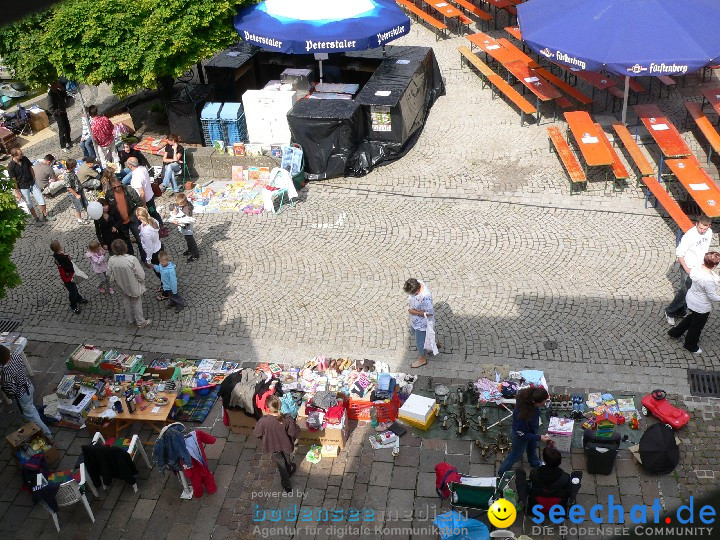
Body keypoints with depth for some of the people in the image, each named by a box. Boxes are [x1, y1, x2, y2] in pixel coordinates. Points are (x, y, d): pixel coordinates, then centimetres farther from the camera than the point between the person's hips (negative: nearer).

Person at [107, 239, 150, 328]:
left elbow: (110, 276, -7)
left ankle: (130, 320, 48)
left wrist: (113, 281, 16)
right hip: (134, 287, -3)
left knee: (127, 304, 28)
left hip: (122, 287, 3)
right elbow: (141, 275, -25)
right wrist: (141, 281, -1)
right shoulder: (132, 259, -34)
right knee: (137, 304, 20)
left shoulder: (111, 260, -23)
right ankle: (141, 322, 36)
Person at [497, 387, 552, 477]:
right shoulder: (524, 415, -49)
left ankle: (534, 463, 66)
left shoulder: (528, 395, -31)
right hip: (521, 434, -7)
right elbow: (521, 433, -29)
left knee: (532, 447, 35)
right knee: (516, 455, 20)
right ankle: (502, 473, 46)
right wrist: (539, 437, -27)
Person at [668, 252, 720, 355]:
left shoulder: (698, 268, -15)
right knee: (697, 326, 19)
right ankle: (691, 346, 41)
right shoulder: (709, 280, -38)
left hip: (691, 299, 7)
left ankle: (675, 332, 50)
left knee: (690, 318, 33)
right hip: (701, 307, -7)